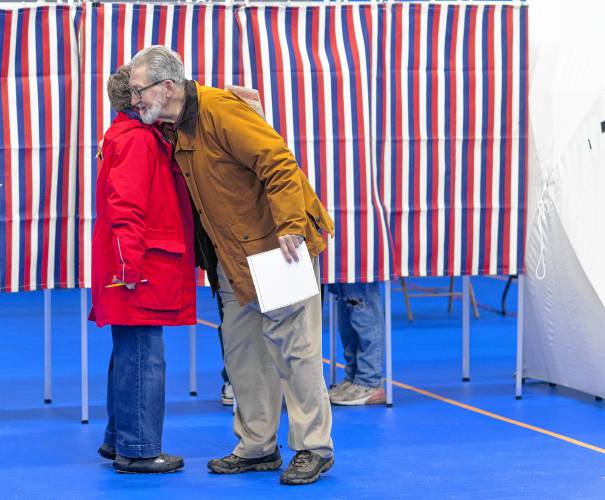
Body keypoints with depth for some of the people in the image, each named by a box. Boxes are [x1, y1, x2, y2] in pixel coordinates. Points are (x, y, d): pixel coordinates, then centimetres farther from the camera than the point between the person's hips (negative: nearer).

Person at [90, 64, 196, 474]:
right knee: (143, 356, -7)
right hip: (141, 271, -11)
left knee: (131, 354, 17)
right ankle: (138, 450, -3)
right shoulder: (136, 139, -14)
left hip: (139, 269, 11)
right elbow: (125, 206, -22)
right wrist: (130, 264, -24)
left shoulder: (141, 136, 17)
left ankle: (119, 440, 25)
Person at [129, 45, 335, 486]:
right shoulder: (174, 127, 7)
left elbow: (278, 162, -27)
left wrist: (289, 227, -31)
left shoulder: (220, 110, -22)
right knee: (242, 349, 12)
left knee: (292, 344, -4)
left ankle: (314, 449, 5)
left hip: (277, 244, -9)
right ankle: (257, 447, 22)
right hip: (233, 254, 10)